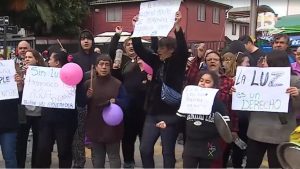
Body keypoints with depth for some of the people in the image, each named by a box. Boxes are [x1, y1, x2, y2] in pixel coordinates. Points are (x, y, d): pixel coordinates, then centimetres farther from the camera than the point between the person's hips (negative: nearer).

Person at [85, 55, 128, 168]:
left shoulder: (117, 84, -3)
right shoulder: (88, 83, 2)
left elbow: (125, 103, -3)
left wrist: (115, 101, -22)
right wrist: (87, 97, -16)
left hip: (112, 126, -2)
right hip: (95, 126, 2)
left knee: (114, 155, 4)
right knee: (97, 156, 14)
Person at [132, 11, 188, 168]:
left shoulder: (178, 63, -6)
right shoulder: (156, 61, 7)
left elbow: (183, 49, -24)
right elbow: (139, 49, 6)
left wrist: (177, 27, -34)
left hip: (170, 114, -5)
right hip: (153, 113, 5)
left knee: (168, 152, 6)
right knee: (145, 149, 8)